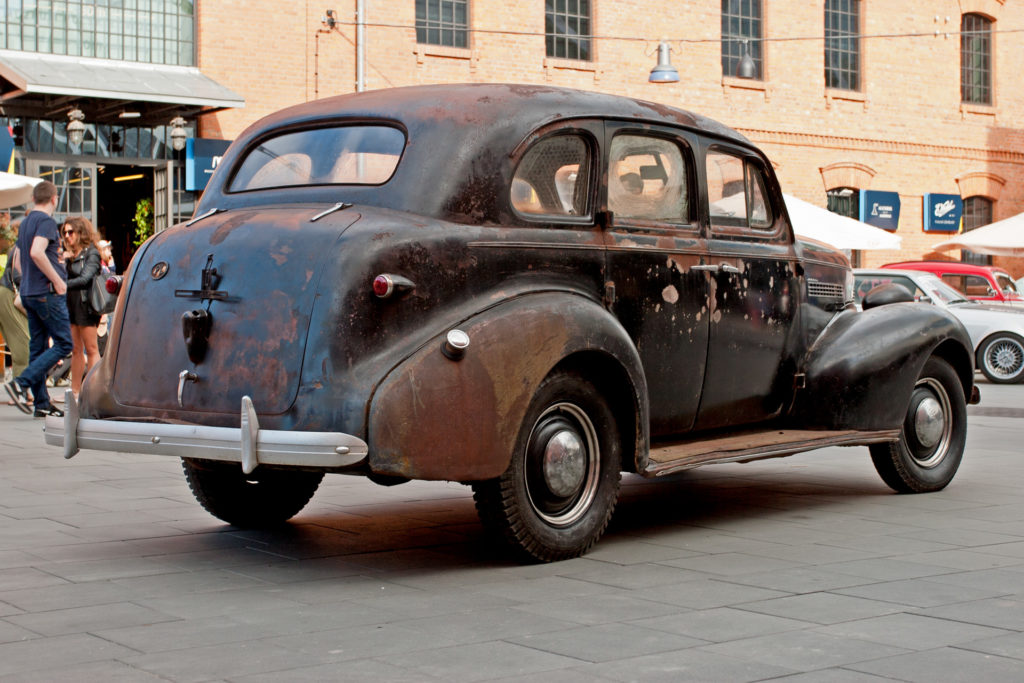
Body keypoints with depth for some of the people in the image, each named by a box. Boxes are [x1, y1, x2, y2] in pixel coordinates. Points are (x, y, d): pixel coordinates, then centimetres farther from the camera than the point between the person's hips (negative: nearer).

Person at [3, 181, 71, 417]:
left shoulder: (25, 223, 16)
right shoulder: (46, 221, -12)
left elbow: (19, 258, 22)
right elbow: (37, 253, -25)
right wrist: (58, 281, -18)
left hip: (28, 292, 9)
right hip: (47, 292, -9)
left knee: (38, 346, 9)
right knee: (63, 344, -5)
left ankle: (42, 403, 10)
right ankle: (21, 383, -14)